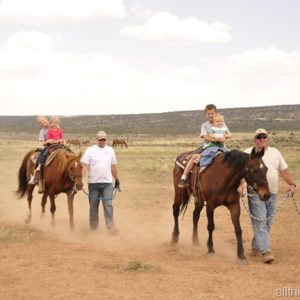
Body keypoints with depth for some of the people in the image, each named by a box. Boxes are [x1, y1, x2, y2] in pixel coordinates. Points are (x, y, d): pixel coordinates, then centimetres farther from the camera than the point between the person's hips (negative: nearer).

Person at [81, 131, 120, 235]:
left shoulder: (110, 150, 9)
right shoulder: (90, 150, -2)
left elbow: (113, 167, 16)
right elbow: (84, 166, -8)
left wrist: (117, 179, 19)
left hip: (107, 183, 1)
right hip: (93, 183, -1)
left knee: (108, 205, -8)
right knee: (93, 206, 7)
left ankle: (111, 227, -10)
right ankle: (93, 228, 17)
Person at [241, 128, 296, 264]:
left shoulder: (275, 152, 14)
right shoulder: (248, 153, 0)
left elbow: (284, 170, 15)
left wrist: (291, 184, 3)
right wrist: (242, 184, -28)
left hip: (272, 193, 5)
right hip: (256, 193, -5)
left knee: (267, 223, 10)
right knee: (260, 222, -11)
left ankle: (256, 247, 24)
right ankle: (266, 251, -15)